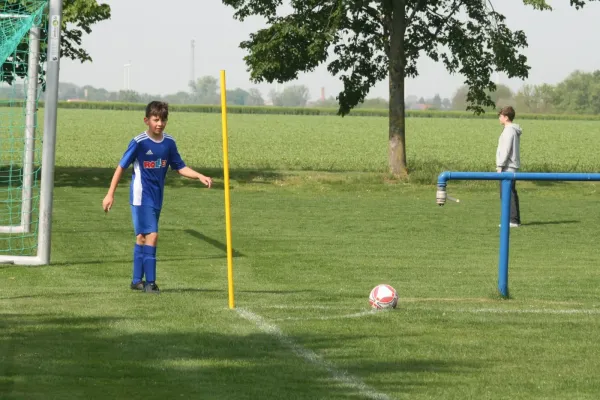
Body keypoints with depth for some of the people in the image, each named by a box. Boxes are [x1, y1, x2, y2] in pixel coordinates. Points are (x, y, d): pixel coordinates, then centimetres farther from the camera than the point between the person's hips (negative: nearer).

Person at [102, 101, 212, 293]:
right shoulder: (139, 142, -13)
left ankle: (137, 280, 21)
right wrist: (110, 194, -9)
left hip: (157, 197, 6)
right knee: (151, 235, -14)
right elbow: (121, 166, -8)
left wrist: (200, 176, -5)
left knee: (142, 237, 14)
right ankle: (150, 282, -10)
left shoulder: (169, 142, 3)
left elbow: (180, 167, 10)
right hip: (141, 196, -6)